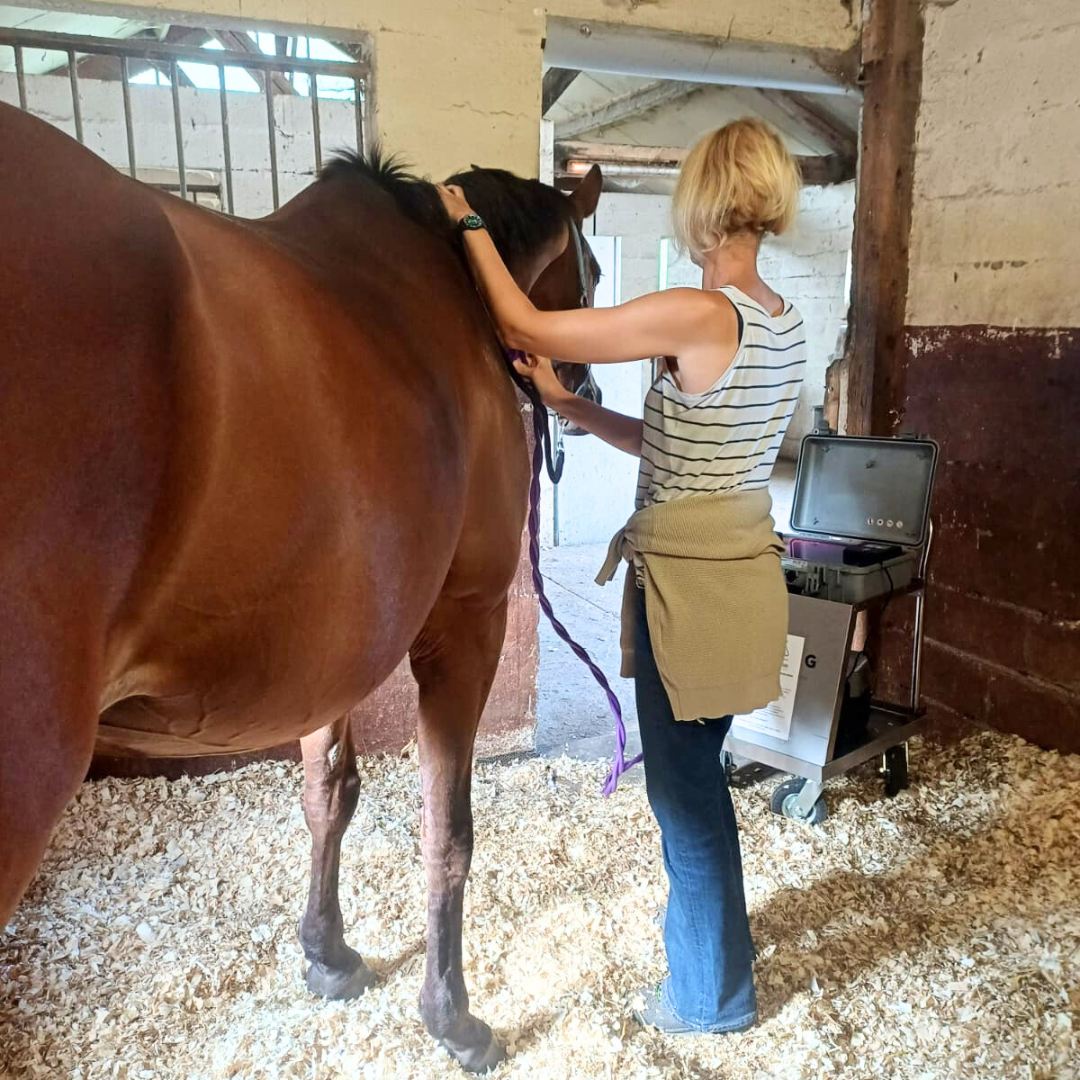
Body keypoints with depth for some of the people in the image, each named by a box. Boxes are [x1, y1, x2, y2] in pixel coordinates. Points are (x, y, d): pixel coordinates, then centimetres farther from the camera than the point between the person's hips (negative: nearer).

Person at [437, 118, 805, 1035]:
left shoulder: (699, 316, -21)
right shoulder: (786, 326, 6)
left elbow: (523, 323, -17)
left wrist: (470, 224, -3)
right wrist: (568, 406, 10)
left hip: (690, 579, -9)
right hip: (744, 558, 9)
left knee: (685, 789, 9)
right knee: (694, 777, 24)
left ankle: (715, 994, 31)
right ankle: (710, 946, 44)